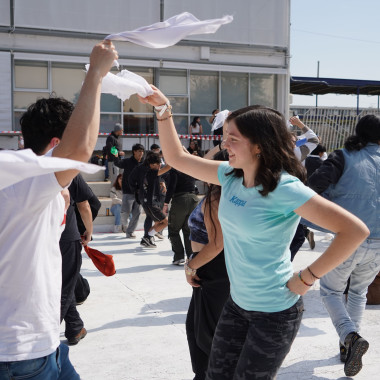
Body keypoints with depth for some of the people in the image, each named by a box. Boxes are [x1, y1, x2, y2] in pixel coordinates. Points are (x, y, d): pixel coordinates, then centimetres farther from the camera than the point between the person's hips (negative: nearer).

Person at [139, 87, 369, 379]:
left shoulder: (284, 188, -24)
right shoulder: (231, 176, -2)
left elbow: (356, 230, -27)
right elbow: (176, 157, 7)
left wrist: (307, 278, -22)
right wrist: (164, 110, -2)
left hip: (275, 311, -7)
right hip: (238, 302, 7)